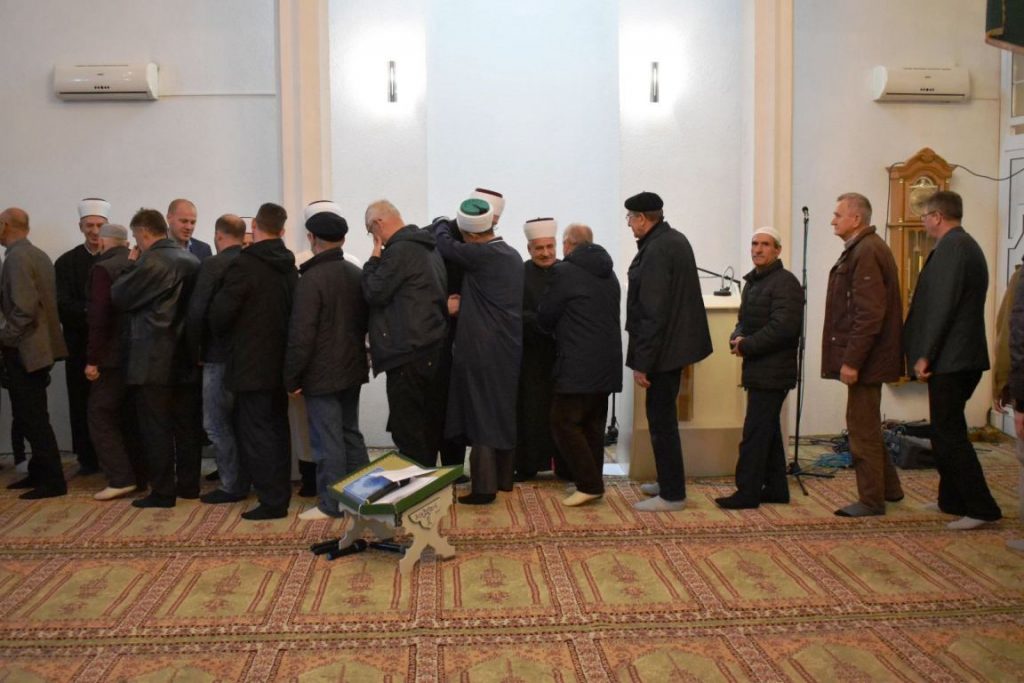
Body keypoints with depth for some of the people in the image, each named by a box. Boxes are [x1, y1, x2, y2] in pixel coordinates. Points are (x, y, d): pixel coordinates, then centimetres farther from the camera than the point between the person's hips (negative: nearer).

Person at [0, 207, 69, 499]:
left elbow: (24, 308, -24)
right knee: (31, 415, 16)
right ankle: (39, 473, 24)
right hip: (38, 345, 9)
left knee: (33, 418, -3)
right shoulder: (39, 255, 11)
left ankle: (53, 481, 1)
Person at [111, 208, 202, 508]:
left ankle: (162, 492, 3)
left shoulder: (151, 262, -16)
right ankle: (189, 484, 20)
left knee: (156, 427, -1)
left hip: (153, 361, -7)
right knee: (185, 424, 13)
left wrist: (129, 266, 5)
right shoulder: (192, 260, 7)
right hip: (184, 359, 7)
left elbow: (118, 298, -9)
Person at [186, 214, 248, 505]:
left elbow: (196, 312, -17)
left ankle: (232, 486, 4)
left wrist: (195, 351, -4)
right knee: (238, 420, 18)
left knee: (217, 424, 2)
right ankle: (241, 478, 27)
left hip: (219, 355, -7)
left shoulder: (212, 265, -13)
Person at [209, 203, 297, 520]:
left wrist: (221, 333, 7)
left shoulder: (244, 264, -15)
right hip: (281, 361, 7)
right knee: (277, 428, 15)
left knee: (255, 431, -2)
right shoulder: (290, 266, 6)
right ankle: (281, 492, 24)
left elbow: (220, 313, -13)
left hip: (251, 363, -7)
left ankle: (272, 500, -1)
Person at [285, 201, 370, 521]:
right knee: (350, 432, 17)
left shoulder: (312, 278, -17)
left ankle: (332, 503, 7)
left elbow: (301, 335, -18)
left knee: (327, 439, 0)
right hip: (352, 370, 7)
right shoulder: (358, 274, 5)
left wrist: (291, 377, -10)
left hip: (321, 374, -7)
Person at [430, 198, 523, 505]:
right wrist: (463, 303, 21)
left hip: (483, 352, -8)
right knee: (504, 414, 16)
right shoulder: (512, 255, 9)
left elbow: (446, 246, -9)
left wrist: (439, 224, 12)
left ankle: (484, 487, 2)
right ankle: (504, 478, 26)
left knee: (481, 417, -2)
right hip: (509, 349, 8)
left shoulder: (480, 255, -17)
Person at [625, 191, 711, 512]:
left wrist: (641, 362, -21)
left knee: (661, 419, -3)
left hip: (663, 348, -10)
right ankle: (668, 481, 31)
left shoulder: (656, 251, -20)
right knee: (664, 416, 19)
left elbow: (653, 313, -24)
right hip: (677, 342, 10)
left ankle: (672, 494, 5)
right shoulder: (675, 239, 12)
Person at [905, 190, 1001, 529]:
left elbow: (942, 306, -21)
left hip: (949, 359, -10)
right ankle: (953, 501, 25)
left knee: (948, 434, -5)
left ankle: (981, 508, -2)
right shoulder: (967, 245, 17)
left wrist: (925, 355, -18)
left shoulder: (950, 247, -14)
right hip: (966, 357, 10)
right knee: (948, 431, 17)